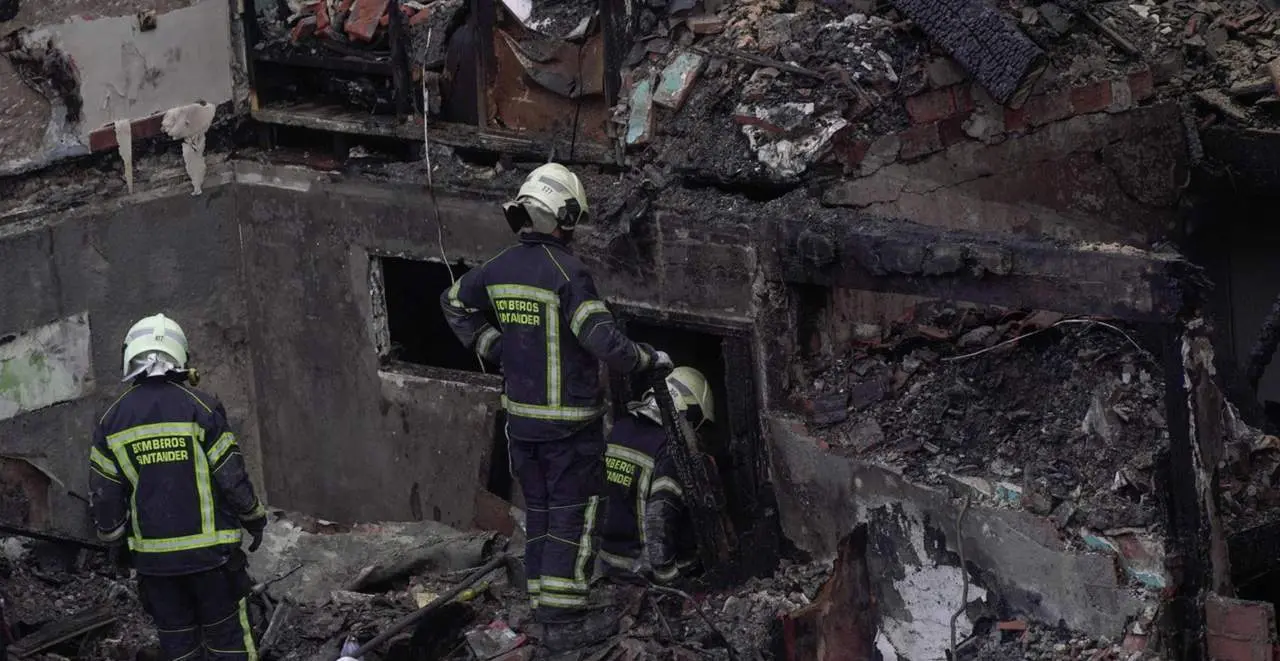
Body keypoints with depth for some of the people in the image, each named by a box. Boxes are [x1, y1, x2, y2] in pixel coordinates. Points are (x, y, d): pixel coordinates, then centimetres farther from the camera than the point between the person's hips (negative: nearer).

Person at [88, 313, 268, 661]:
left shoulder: (112, 420, 1)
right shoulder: (199, 406, -9)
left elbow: (103, 494, 4)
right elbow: (231, 475, -7)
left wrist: (114, 540, 17)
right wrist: (255, 519, 8)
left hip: (152, 555, 3)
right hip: (208, 550, -3)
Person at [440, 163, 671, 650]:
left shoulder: (500, 268, 1)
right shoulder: (567, 273, -22)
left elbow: (454, 302, 19)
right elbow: (604, 343, -27)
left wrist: (493, 348, 18)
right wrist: (649, 359, -9)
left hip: (520, 414, 7)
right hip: (570, 420, -7)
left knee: (539, 513, 15)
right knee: (572, 515, 1)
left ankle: (545, 612, 20)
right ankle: (563, 619, 0)